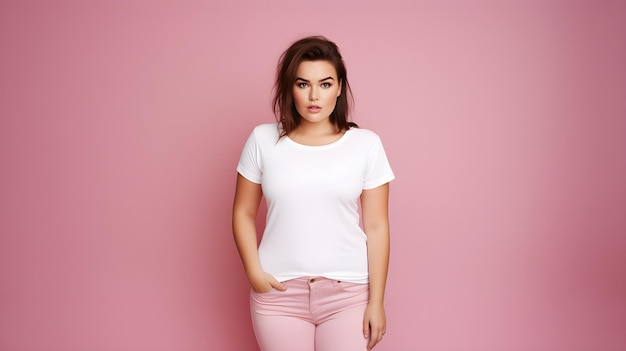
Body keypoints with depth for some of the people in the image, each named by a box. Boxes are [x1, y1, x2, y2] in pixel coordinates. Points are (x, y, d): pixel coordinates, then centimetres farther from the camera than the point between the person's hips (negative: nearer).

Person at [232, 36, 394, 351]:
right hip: (279, 292, 1)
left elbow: (376, 227, -2)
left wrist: (376, 301, -3)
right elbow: (243, 213, 7)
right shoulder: (263, 140, 0)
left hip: (348, 292, 0)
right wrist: (254, 272, -6)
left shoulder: (366, 144, -3)